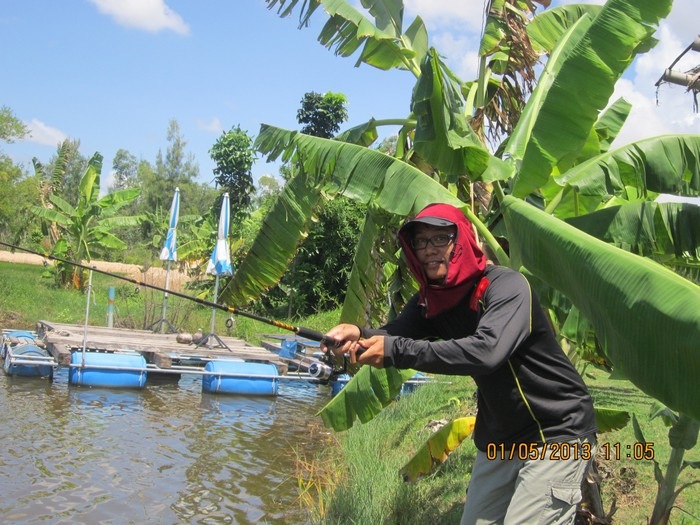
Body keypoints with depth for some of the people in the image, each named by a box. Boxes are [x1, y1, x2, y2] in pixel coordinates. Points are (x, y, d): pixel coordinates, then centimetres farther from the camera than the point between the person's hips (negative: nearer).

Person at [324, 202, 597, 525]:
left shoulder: (506, 286, -21)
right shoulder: (429, 301, 2)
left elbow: (486, 351, -37)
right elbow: (390, 336, -12)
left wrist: (396, 350, -38)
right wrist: (358, 335, -35)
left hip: (555, 435, -7)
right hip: (499, 438, 7)